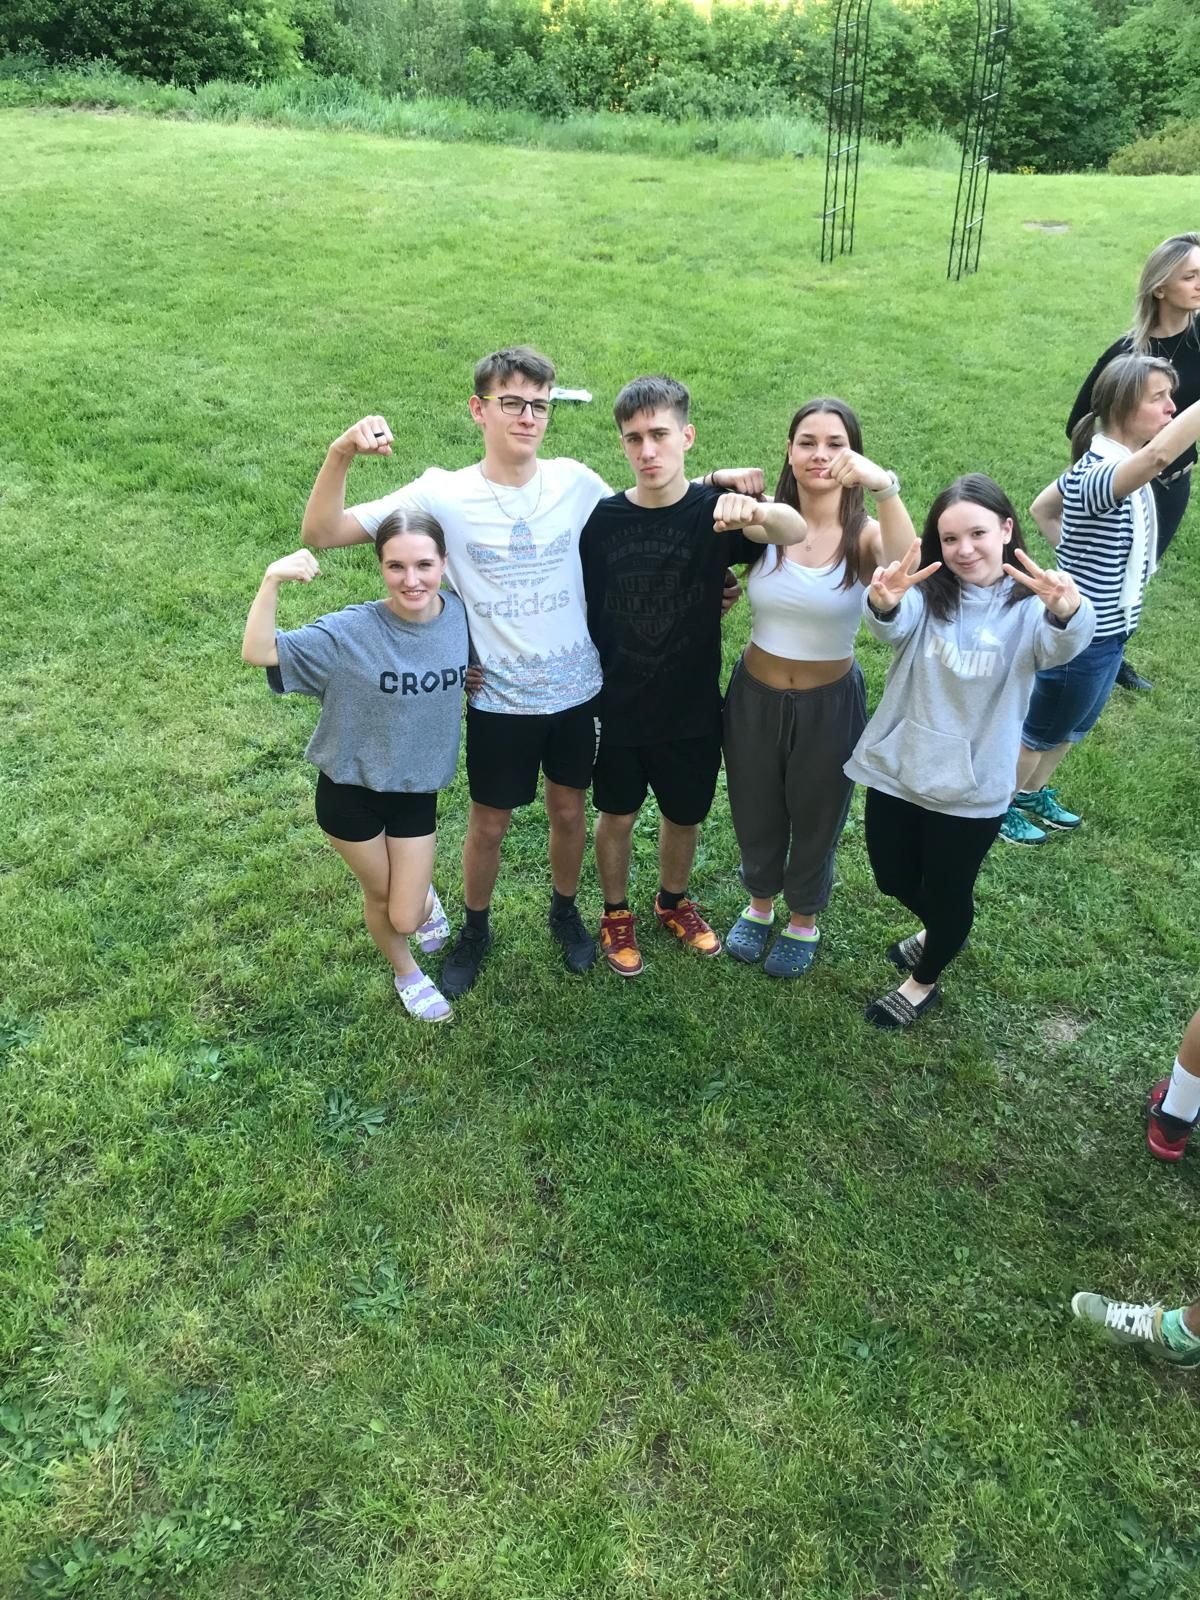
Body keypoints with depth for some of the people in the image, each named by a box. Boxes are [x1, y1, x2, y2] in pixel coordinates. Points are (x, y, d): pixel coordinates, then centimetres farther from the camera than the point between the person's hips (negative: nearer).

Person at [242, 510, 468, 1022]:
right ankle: (406, 974, 50)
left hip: (417, 791, 3)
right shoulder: (352, 632, -25)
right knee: (379, 895, 19)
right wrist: (272, 582, -45)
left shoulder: (459, 614, -12)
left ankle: (425, 900, 48)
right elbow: (257, 653, -32)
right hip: (350, 791, -2)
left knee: (404, 918, 9)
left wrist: (475, 678, -12)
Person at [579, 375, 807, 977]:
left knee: (685, 815, 19)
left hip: (691, 707, 0)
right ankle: (616, 913, 41)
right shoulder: (601, 519, -9)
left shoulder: (714, 511, -13)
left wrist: (754, 511, -55)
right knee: (617, 814, 16)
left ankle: (673, 901, 47)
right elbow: (577, 605, 1)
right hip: (616, 706, 0)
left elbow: (795, 531, -33)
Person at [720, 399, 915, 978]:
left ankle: (803, 921, 47)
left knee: (815, 819, 20)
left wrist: (884, 486, -47)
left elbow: (906, 568, -35)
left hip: (829, 704, -1)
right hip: (754, 697, 2)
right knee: (754, 814, 22)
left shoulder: (865, 536, -15)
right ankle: (760, 903, 51)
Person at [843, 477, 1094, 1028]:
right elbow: (893, 627, -29)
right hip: (897, 769, 2)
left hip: (971, 788, -2)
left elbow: (1060, 646, -33)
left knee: (947, 892, 14)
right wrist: (883, 602, -55)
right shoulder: (925, 593, -6)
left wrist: (1067, 610, -58)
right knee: (892, 878, 19)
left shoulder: (1030, 605, -10)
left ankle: (923, 983, 43)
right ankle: (937, 931, 53)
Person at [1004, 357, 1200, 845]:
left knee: (1070, 729, 27)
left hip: (1104, 630, 9)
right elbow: (1159, 455, -53)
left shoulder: (1100, 463, 1)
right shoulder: (1100, 475, -30)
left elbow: (1042, 507, 15)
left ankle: (1034, 795, 48)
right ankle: (999, 809, 34)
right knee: (1039, 734, 13)